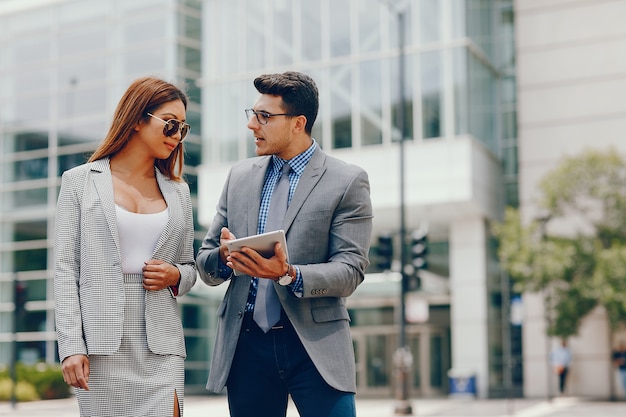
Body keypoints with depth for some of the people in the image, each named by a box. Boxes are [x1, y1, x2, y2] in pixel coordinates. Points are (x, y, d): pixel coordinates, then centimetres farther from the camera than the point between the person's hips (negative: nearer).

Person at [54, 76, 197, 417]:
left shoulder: (178, 191, 14)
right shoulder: (80, 181, 4)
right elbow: (66, 268, -1)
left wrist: (175, 277, -4)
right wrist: (71, 346, -9)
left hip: (160, 342, 2)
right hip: (101, 341, -2)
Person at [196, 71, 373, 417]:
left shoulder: (348, 181, -1)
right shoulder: (240, 175, 12)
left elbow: (350, 270, -7)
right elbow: (205, 261, 13)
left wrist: (290, 274, -24)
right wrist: (224, 256, -11)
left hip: (316, 344, -4)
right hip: (246, 343, 4)